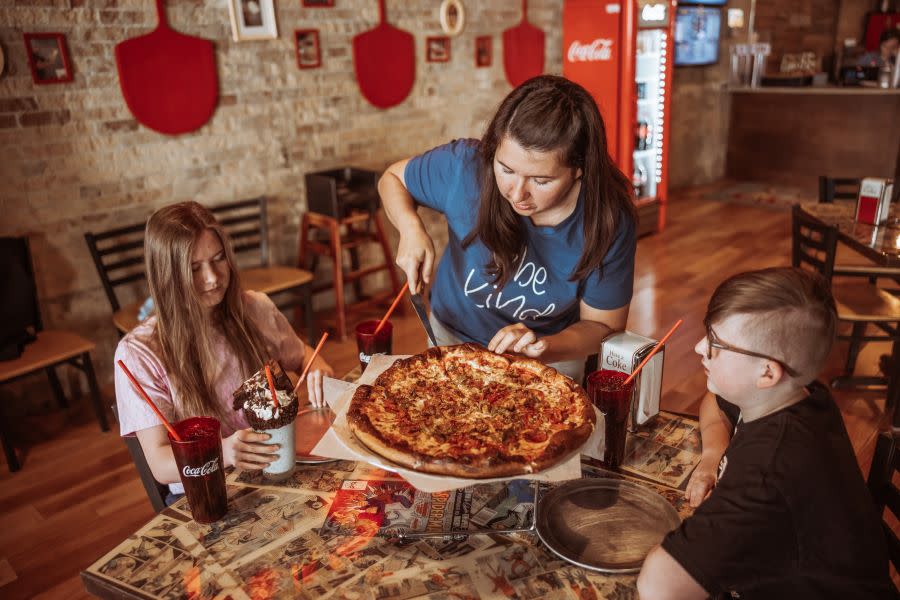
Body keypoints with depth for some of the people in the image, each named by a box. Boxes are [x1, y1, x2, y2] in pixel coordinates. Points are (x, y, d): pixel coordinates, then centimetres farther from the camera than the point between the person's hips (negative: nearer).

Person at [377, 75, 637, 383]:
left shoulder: (609, 222, -24)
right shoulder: (464, 165, -24)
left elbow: (603, 325, -11)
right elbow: (393, 177, -4)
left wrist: (543, 347, -29)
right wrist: (411, 228, -23)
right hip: (451, 335, -1)